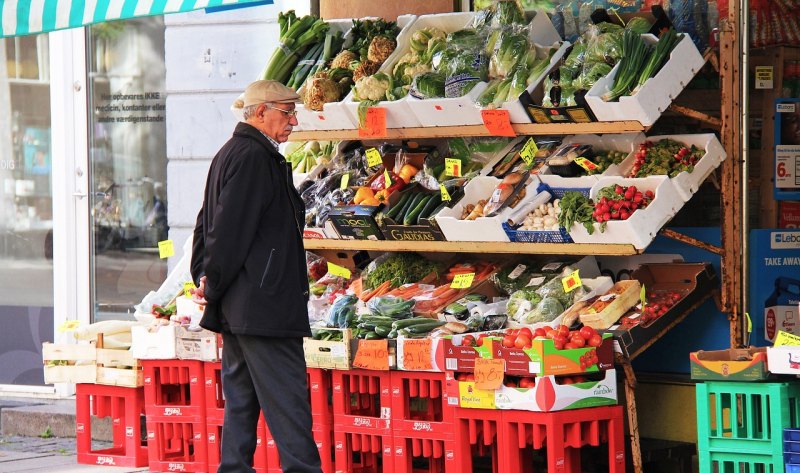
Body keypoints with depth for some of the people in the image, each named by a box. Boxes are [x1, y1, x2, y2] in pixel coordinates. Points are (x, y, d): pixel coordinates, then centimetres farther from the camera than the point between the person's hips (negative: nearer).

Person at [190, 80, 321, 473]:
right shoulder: (254, 156, -14)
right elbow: (231, 229, -18)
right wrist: (214, 284, -11)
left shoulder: (229, 153, 18)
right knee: (286, 398, -9)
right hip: (262, 304, -10)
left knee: (240, 397, 11)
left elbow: (206, 224, 21)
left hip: (236, 307, 10)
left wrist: (206, 278, 14)